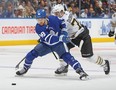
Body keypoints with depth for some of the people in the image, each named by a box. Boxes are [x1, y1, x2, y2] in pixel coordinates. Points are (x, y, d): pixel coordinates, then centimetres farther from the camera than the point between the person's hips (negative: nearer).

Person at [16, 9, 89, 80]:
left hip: (58, 43, -2)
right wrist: (60, 38, -45)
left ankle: (80, 71, -25)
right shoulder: (38, 28, -22)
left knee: (66, 55, -23)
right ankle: (25, 68, 18)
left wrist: (64, 33, -10)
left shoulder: (53, 19, -21)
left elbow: (62, 23, 3)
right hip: (46, 44, 2)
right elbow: (48, 38, -34)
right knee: (33, 53, -7)